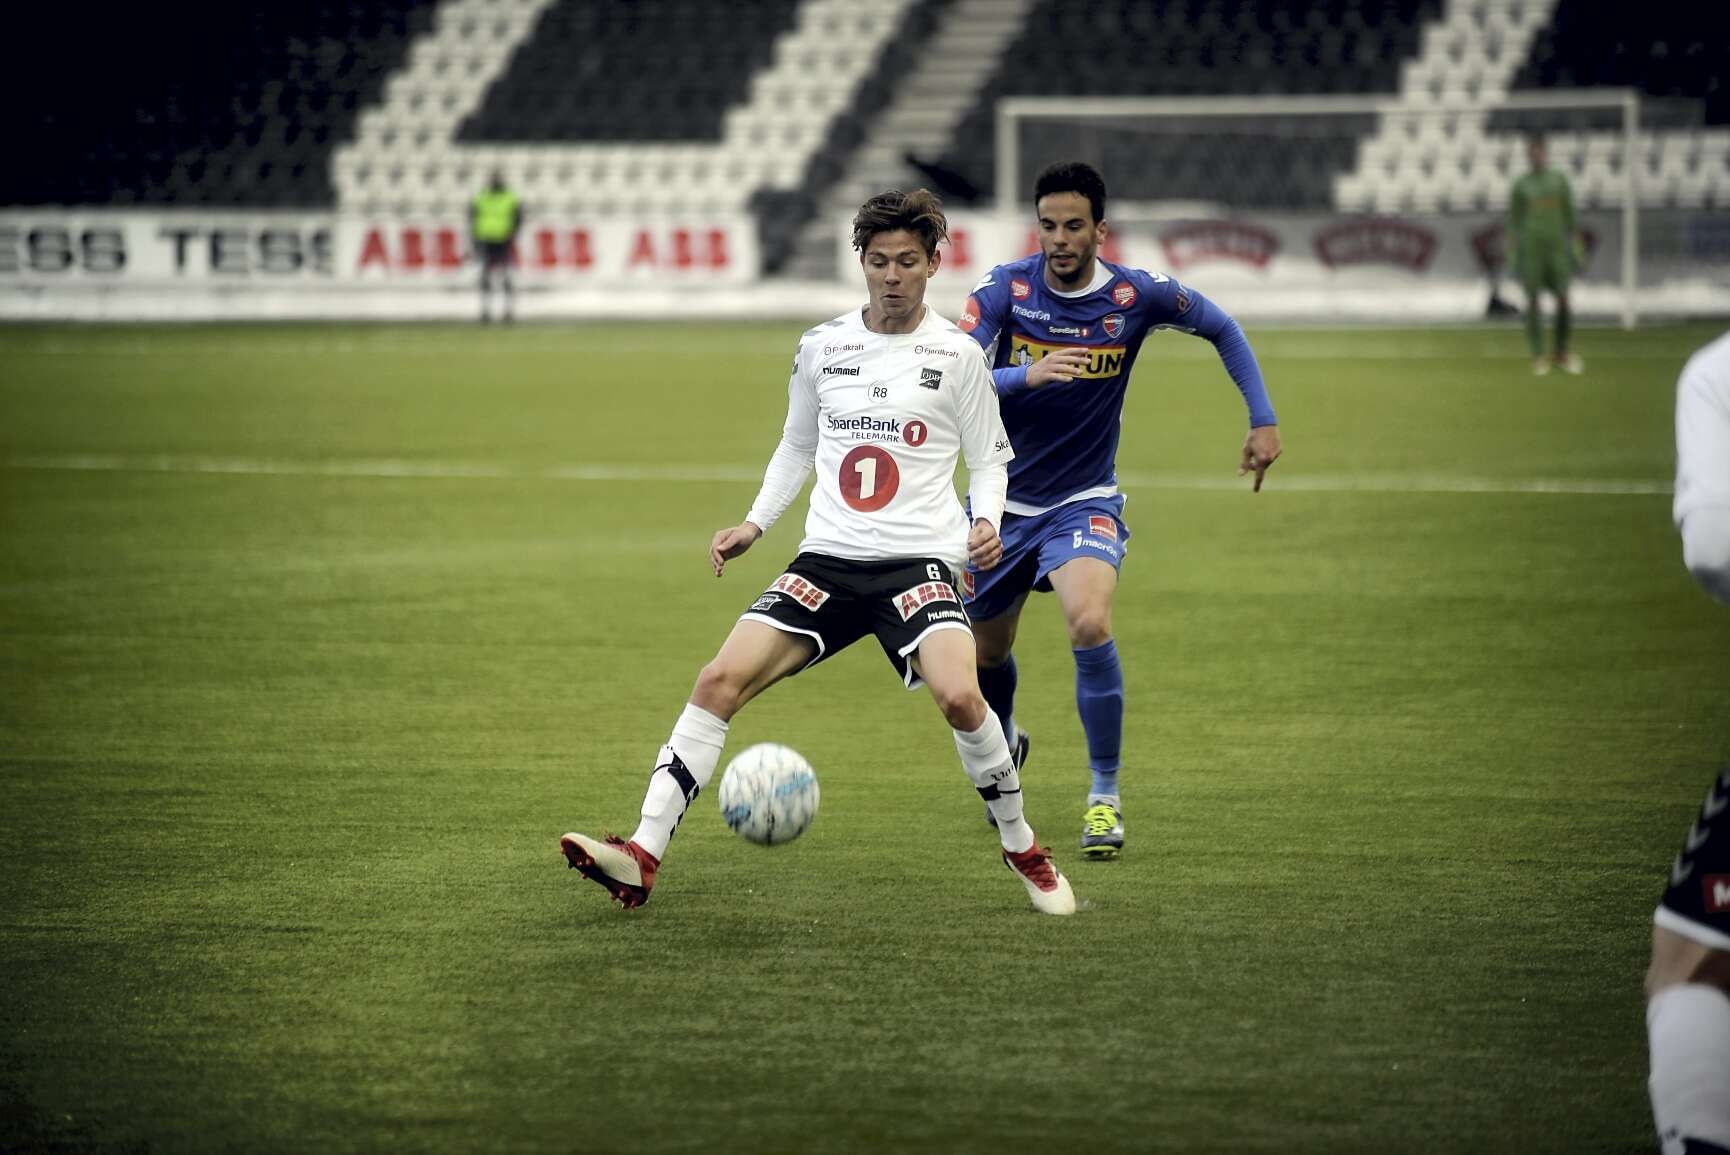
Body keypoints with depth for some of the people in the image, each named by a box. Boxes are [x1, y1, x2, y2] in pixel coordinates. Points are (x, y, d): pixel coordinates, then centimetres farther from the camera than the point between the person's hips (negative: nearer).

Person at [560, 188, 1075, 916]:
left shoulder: (956, 355, 1)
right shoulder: (821, 348, 9)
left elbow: (990, 457, 8)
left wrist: (986, 522, -11)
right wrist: (755, 523, 11)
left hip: (918, 560, -3)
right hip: (827, 558, 3)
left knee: (958, 696, -28)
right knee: (721, 679, -14)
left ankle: (1022, 850, -4)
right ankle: (643, 856, -14)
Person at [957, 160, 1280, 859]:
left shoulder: (1135, 296, -12)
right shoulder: (1008, 289, -13)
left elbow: (1222, 329, 7)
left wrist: (1263, 421, 0)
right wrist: (1026, 375, -41)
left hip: (1084, 501, -2)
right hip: (1004, 503, 2)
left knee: (1090, 625, -29)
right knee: (985, 653, 16)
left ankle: (1105, 796, -15)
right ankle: (1006, 745, 52)